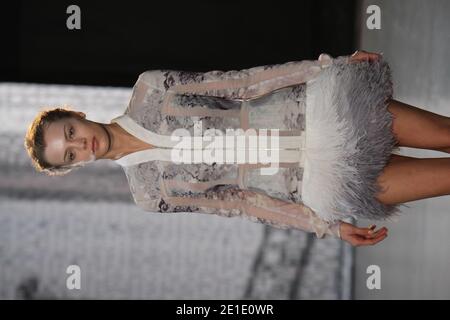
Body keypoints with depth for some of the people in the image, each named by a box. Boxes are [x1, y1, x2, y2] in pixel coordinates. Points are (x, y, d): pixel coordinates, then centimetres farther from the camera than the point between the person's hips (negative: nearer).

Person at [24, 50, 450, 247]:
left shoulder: (147, 91, -2)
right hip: (302, 180, -2)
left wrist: (326, 65, -7)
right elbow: (235, 202, -5)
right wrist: (326, 226, -9)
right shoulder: (149, 191, -3)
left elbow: (238, 83, -2)